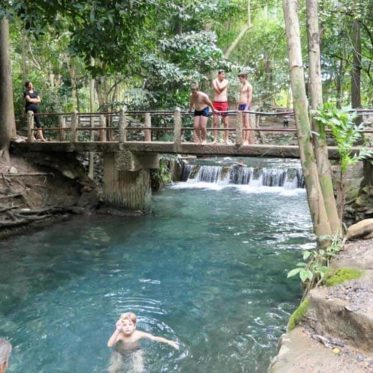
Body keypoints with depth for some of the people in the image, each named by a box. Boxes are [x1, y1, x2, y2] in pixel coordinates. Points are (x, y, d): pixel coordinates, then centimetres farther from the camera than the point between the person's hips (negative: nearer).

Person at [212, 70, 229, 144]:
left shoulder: (226, 81, 4)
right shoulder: (214, 81, 3)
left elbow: (220, 88, -15)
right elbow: (218, 90, -11)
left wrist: (217, 80, -3)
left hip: (224, 103, -1)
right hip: (216, 103, 1)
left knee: (225, 123, -2)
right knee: (215, 123, 0)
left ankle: (226, 139, 2)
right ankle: (215, 139, 4)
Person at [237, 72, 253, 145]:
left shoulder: (249, 86, -5)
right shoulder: (242, 86, 21)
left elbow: (250, 98, -12)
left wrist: (246, 108, -20)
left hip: (245, 105, -9)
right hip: (240, 106, 9)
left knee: (247, 124, -8)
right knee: (242, 124, 7)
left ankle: (247, 141, -8)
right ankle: (243, 140, 9)